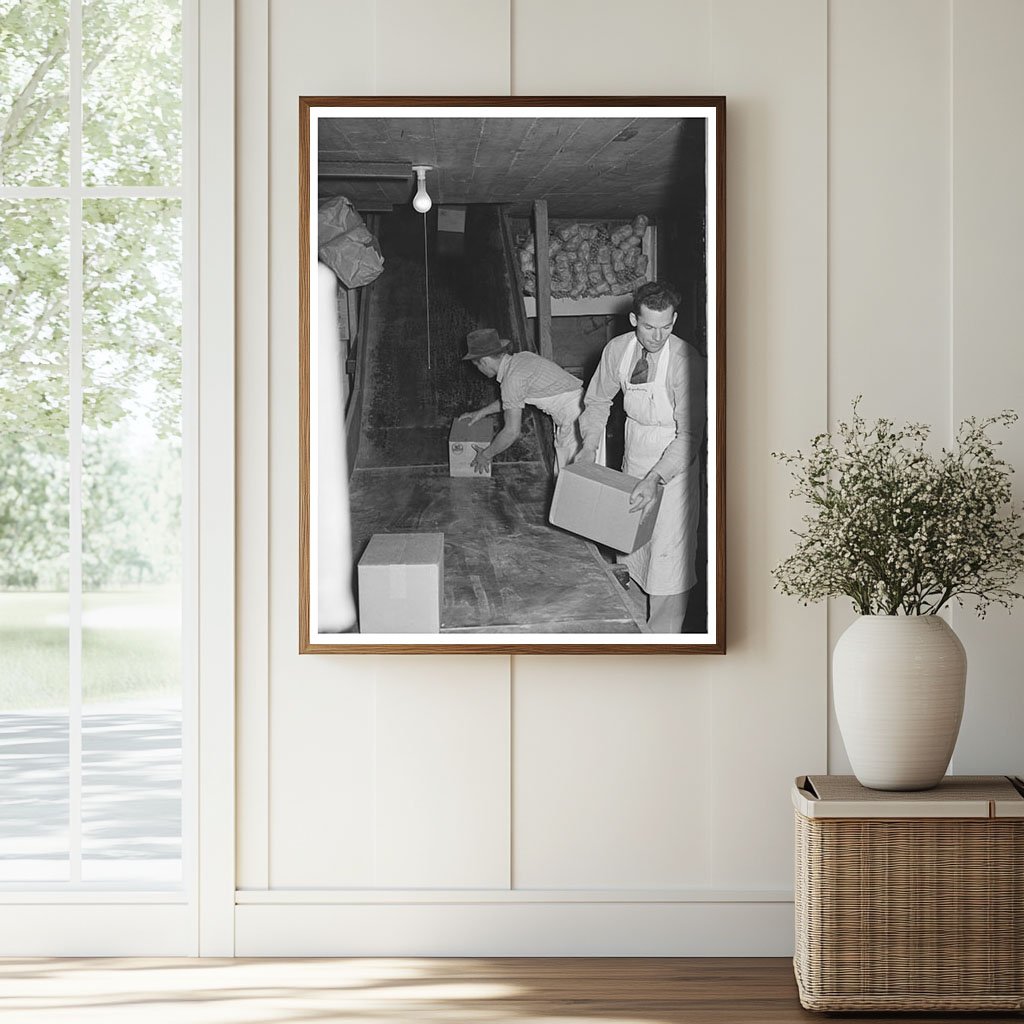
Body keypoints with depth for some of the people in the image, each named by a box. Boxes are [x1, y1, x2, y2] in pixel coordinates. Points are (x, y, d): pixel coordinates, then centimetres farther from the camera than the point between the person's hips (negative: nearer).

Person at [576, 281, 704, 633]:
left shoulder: (684, 361, -24)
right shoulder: (618, 350, -7)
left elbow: (690, 433, -24)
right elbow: (597, 400, 10)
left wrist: (656, 478, -34)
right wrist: (590, 444, -5)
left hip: (674, 463, -5)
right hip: (634, 456, 6)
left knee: (668, 553, -6)